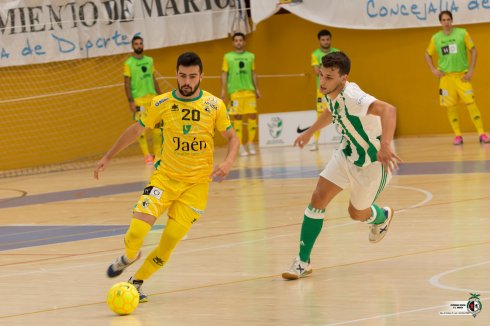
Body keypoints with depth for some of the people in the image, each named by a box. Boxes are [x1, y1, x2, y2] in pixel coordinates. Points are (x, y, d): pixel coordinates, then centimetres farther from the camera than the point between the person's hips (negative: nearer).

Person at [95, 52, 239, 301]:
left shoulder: (214, 105, -7)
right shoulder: (162, 103, -5)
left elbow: (232, 138, 3)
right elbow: (136, 130, 9)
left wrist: (228, 162, -18)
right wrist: (108, 157, 13)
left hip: (196, 183, 0)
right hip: (166, 176, 0)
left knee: (170, 241, -5)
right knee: (137, 229, -17)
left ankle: (136, 281, 17)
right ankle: (128, 256, 18)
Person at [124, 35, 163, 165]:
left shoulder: (149, 60, 11)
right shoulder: (128, 63, -3)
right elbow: (127, 84, -5)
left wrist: (160, 95, 13)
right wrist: (130, 101, -12)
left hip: (152, 97, 4)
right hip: (138, 99, -4)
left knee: (157, 126, 1)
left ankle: (157, 154, 10)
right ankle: (147, 155, 0)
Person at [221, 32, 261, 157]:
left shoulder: (250, 56, 13)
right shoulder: (228, 57, 6)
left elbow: (253, 73, 17)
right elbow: (224, 73, 5)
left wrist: (257, 89, 13)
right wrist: (223, 89, -3)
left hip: (249, 90, 2)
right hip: (235, 91, -2)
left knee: (252, 116, -1)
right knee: (237, 118, -3)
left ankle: (250, 143, 10)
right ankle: (240, 146, 1)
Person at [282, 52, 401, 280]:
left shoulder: (352, 97, -35)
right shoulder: (331, 94, -10)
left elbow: (387, 110, -53)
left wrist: (385, 146, -66)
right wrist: (310, 132, 28)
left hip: (374, 161, -6)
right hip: (347, 153, 6)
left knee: (357, 214, 11)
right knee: (318, 199, -7)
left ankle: (382, 217, 49)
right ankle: (303, 261, 2)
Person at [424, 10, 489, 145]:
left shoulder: (462, 33, -1)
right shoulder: (436, 38, 5)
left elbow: (473, 50, 1)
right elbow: (428, 55, 17)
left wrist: (471, 70, -6)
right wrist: (433, 70, 3)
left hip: (462, 75, -2)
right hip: (446, 76, 2)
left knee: (471, 104, -9)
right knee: (451, 107, 0)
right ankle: (457, 135, 7)